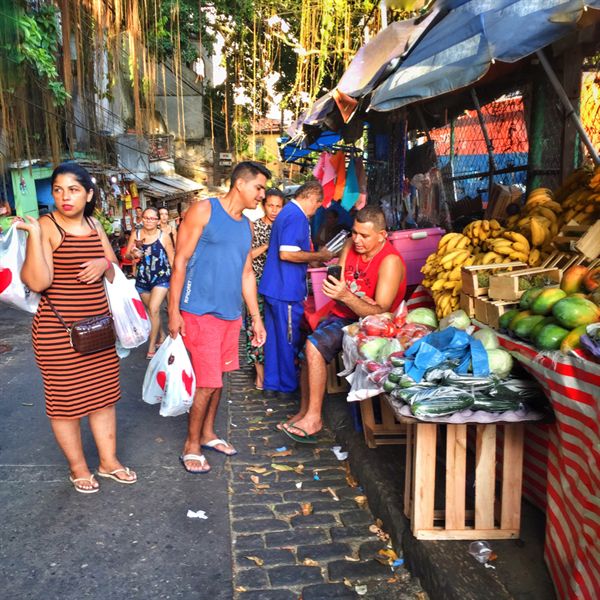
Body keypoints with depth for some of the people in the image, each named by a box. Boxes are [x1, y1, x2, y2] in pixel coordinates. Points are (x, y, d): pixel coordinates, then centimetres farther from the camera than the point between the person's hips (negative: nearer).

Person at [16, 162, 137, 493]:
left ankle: (109, 461, 30)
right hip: (57, 330, -6)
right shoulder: (46, 226, -11)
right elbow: (38, 281, -21)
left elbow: (114, 270, 17)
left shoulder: (95, 225, 8)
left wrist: (103, 263, -5)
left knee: (103, 395, 14)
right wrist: (34, 233, -27)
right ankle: (78, 467, 26)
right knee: (66, 399, 7)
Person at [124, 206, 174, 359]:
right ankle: (161, 335, 42)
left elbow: (172, 258, -3)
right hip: (142, 279, 4)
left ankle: (152, 346, -2)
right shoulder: (135, 234, -2)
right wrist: (132, 255, -19)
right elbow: (126, 255, 4)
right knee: (152, 310, 18)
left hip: (161, 278, -4)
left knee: (153, 309, -14)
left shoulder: (163, 236, -9)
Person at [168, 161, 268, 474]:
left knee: (217, 377, 16)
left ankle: (208, 433, 33)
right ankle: (191, 446, 13)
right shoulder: (203, 210, -7)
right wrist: (174, 311, -13)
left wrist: (256, 317, 16)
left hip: (231, 314, 7)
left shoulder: (246, 225, 14)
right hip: (200, 313, -7)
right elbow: (180, 261, -9)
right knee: (206, 382, -5)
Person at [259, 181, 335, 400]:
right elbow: (287, 253, -25)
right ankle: (288, 386, 15)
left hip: (273, 286, 10)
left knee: (274, 338, 14)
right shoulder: (297, 216, -15)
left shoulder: (287, 212, 16)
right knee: (289, 340, 3)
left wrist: (315, 257, 22)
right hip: (287, 290, -10)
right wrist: (319, 256, -14)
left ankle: (272, 385, 23)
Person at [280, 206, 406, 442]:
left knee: (314, 346, -24)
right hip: (342, 315, 7)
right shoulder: (351, 245, 2)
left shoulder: (390, 262, -20)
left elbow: (380, 313, -25)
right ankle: (305, 412, 2)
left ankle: (313, 418, -15)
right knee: (310, 348, -11)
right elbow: (337, 287, 0)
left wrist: (347, 296, -39)